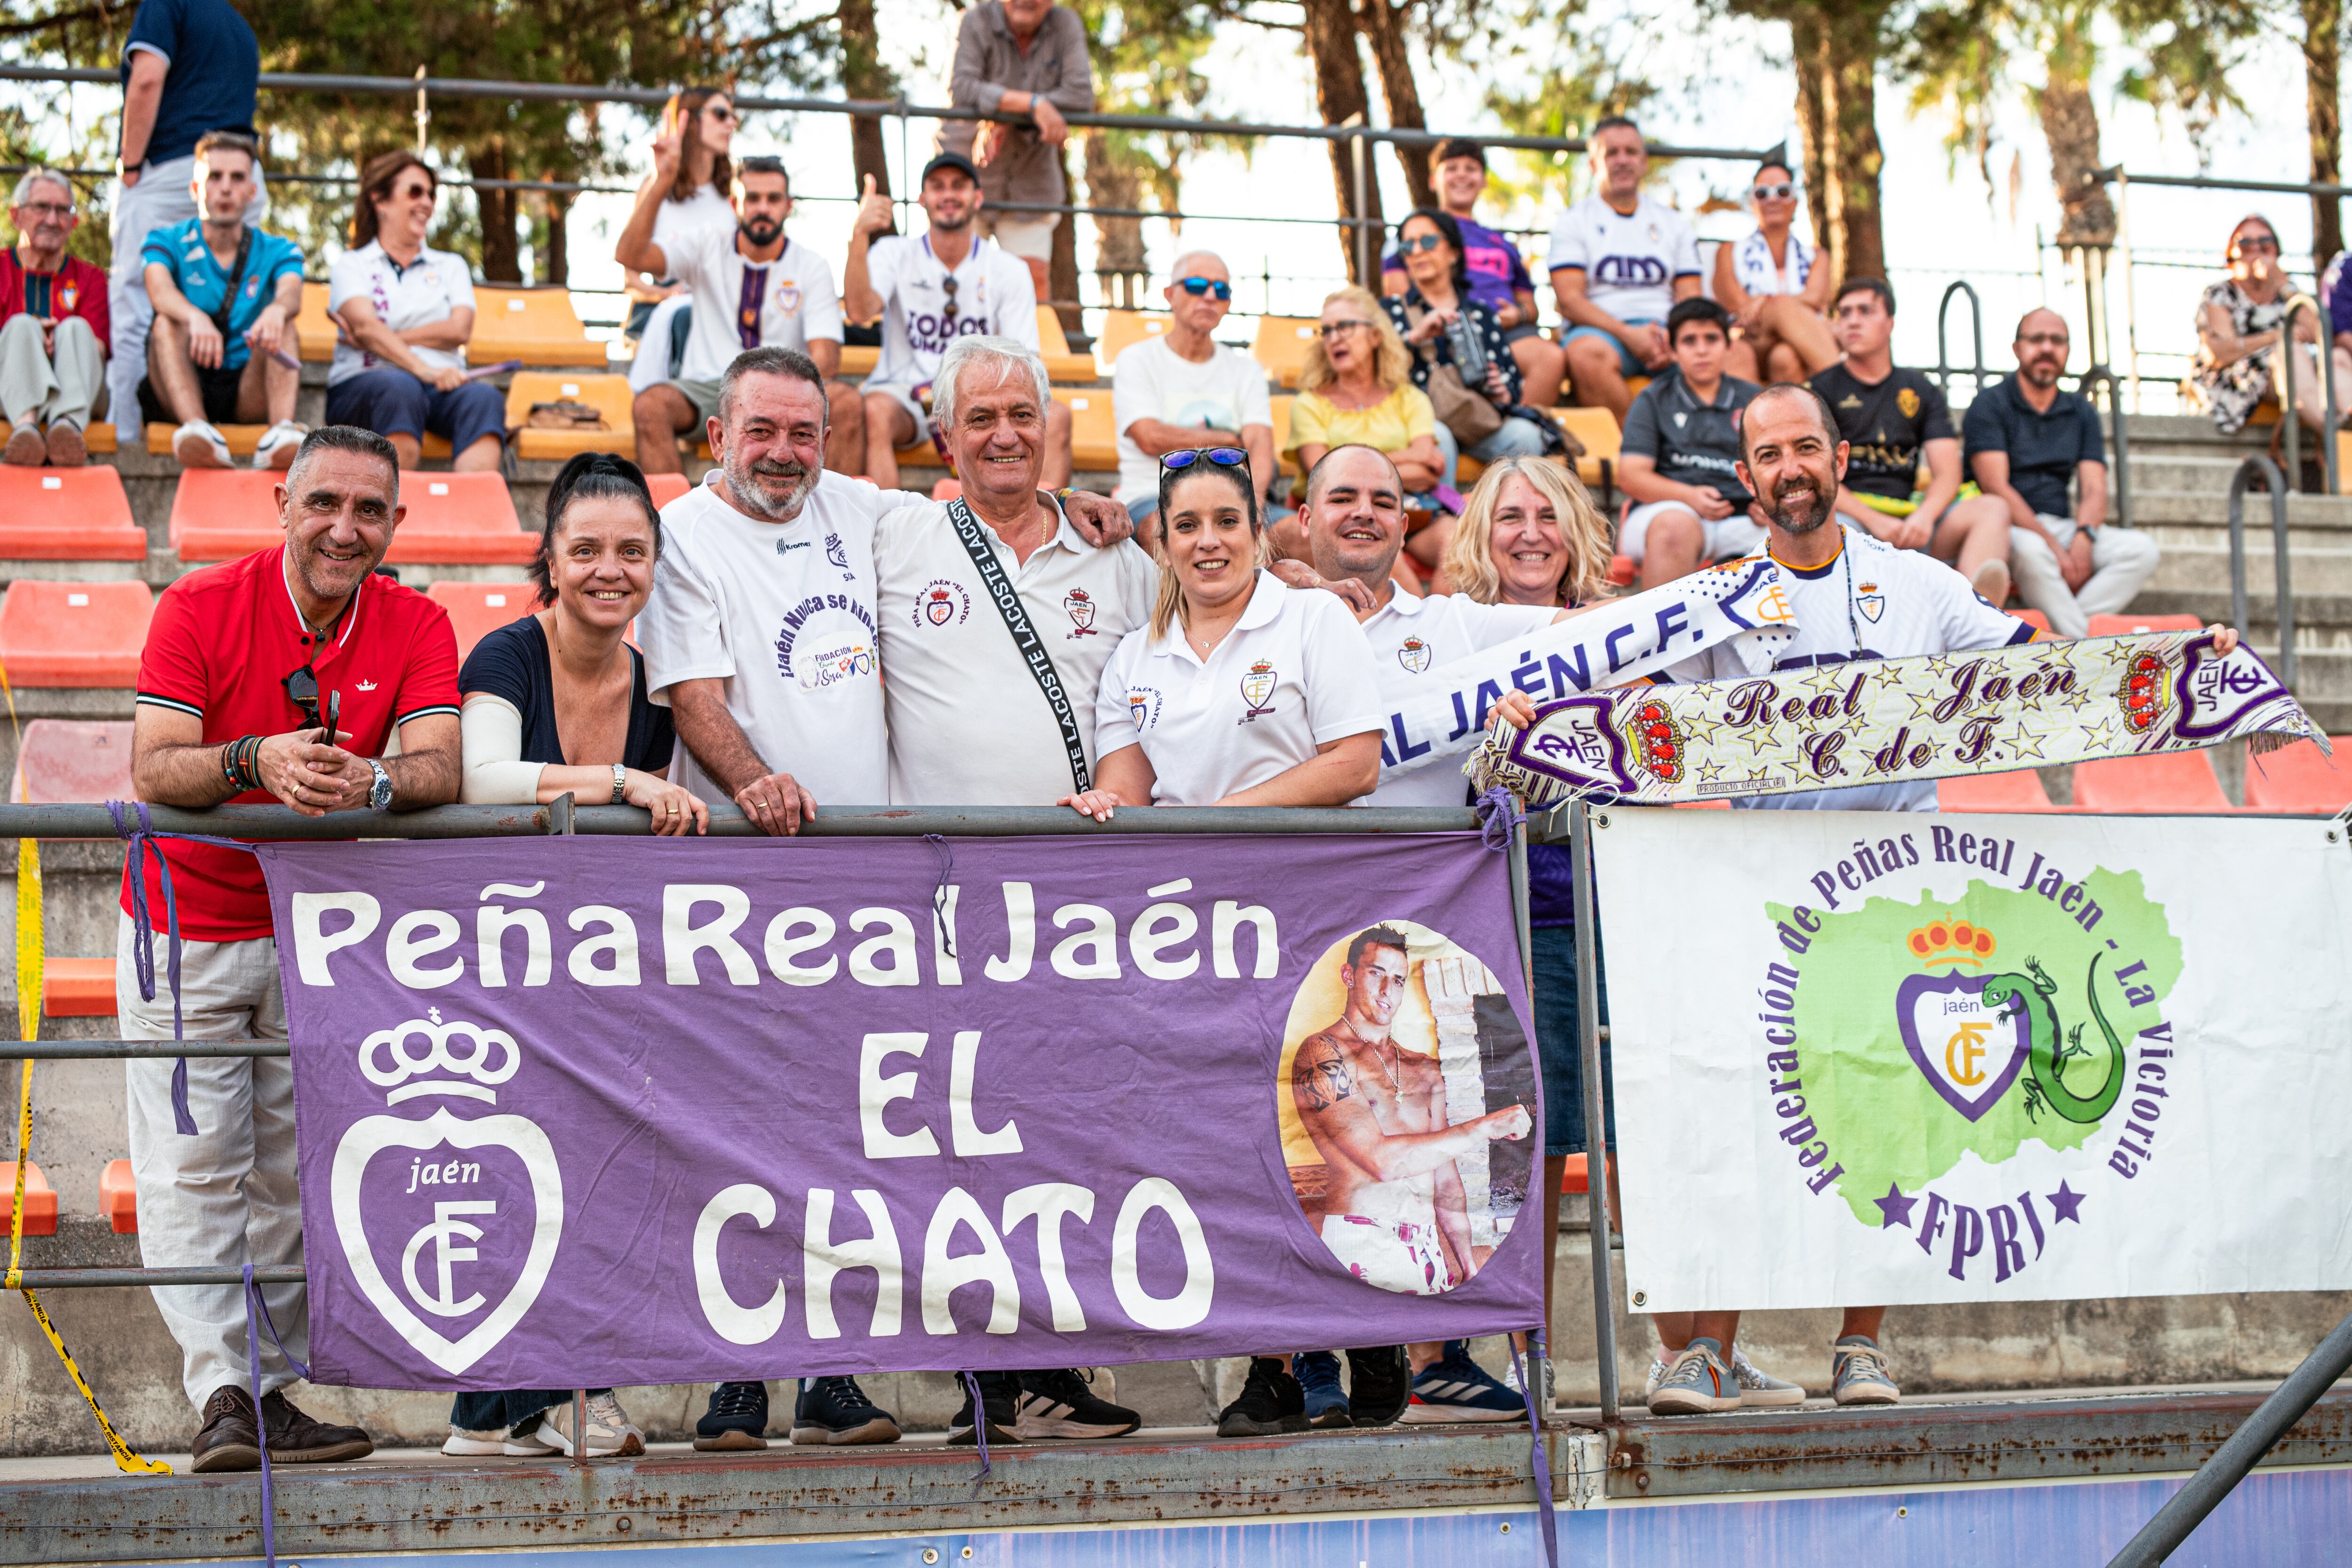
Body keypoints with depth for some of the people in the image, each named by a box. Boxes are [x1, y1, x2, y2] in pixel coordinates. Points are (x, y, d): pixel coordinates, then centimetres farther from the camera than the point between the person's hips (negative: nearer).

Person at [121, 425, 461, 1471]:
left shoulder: (416, 627, -5)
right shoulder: (199, 608, -12)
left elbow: (440, 766, -19)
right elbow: (153, 770, -21)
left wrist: (374, 782, -41)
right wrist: (257, 761, -40)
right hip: (186, 928, -2)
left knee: (294, 1178, 4)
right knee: (193, 1170, -9)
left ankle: (268, 1396, 10)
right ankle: (219, 1396, -12)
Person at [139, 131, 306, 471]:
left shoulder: (277, 251, 10)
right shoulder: (168, 243, 7)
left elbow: (292, 294, -15)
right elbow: (160, 290, -18)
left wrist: (277, 310, -42)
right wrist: (195, 318, -42)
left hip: (248, 395, 1)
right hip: (177, 395, -1)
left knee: (283, 326, -22)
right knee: (168, 322, -26)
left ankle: (282, 430, -49)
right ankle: (197, 429, -53)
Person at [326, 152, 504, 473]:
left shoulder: (451, 266, 28)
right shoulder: (351, 265, 16)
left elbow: (459, 330, 8)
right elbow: (367, 325, -5)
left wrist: (385, 338, -2)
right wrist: (422, 369, -22)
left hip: (443, 386, 3)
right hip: (364, 384, -3)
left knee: (484, 398, -33)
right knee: (401, 389, -39)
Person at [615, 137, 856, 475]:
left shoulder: (812, 266, 4)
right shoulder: (708, 244, 6)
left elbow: (826, 358, -5)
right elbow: (630, 257, -9)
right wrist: (661, 181, -20)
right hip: (707, 388, 0)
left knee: (845, 400, -30)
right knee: (651, 404, -32)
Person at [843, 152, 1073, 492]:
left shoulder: (1010, 270, 8)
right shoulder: (894, 254, 5)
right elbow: (860, 311, -15)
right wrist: (859, 236, -29)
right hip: (905, 396, -2)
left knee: (1055, 416, -25)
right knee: (875, 411, -36)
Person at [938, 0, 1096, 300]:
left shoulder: (1066, 25, -3)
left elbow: (1081, 97, -14)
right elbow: (961, 89, -26)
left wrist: (1012, 120, -21)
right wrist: (1035, 104, -32)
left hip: (1031, 181, 2)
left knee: (1034, 275, -5)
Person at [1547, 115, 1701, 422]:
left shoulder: (1672, 222, 21)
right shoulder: (1574, 221, 10)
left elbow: (1690, 298, 13)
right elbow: (1569, 301, -2)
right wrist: (1627, 334, -16)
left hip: (1665, 330, 3)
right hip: (1600, 329, -3)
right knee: (1588, 354, -41)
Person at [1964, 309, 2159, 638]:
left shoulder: (2082, 412, 17)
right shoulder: (1990, 405, 1)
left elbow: (2094, 490, 7)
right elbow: (1996, 487, -11)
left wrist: (2083, 539, -17)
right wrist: (2054, 548, -21)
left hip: (2060, 526, 5)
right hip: (2008, 525, -5)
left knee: (2141, 549, -20)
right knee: (2030, 550, -40)